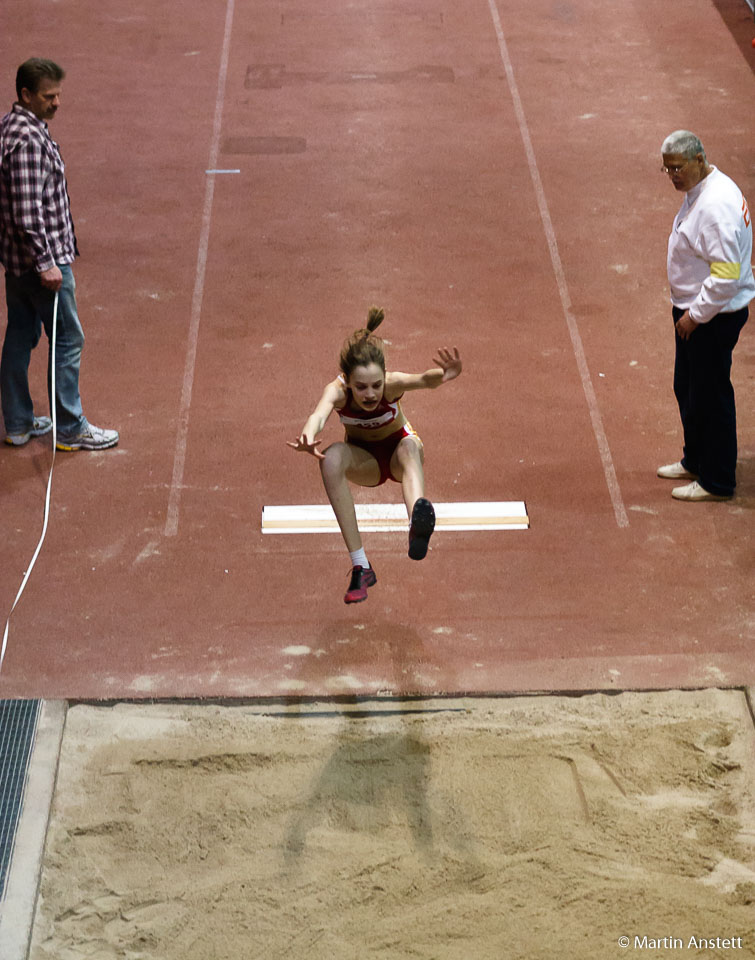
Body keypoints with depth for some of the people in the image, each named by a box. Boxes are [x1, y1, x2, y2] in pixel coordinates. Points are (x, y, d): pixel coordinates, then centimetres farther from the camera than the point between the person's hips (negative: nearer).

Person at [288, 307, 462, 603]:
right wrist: (308, 438, -75)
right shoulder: (337, 391, -30)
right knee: (332, 457, -34)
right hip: (364, 459, 1)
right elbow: (319, 413, -52)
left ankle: (417, 524, -70)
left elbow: (424, 380, -53)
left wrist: (443, 376, -76)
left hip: (397, 450, -1)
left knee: (410, 446, -38)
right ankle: (360, 567, -36)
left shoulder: (391, 384, -31)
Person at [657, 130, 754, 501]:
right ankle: (695, 461, 39)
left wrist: (695, 315, -20)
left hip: (715, 317, -11)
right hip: (695, 310, 11)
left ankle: (717, 482, 12)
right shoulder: (697, 192, 8)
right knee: (687, 387, 22)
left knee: (710, 395, 0)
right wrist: (688, 310, 18)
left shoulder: (715, 205, -26)